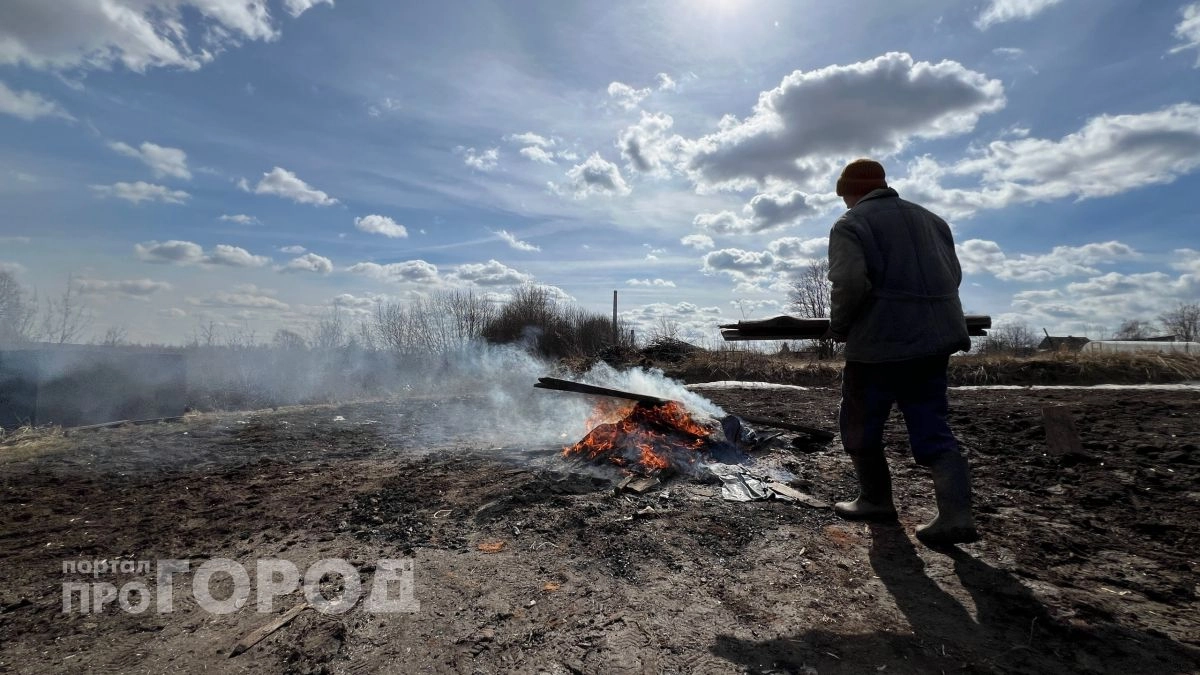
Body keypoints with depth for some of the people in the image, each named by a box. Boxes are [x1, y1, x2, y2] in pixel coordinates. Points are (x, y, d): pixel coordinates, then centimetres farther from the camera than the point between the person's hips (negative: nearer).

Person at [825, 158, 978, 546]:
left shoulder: (850, 225, -5)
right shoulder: (928, 219, 18)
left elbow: (849, 283, -20)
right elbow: (953, 276, 18)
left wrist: (839, 326, -5)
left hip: (881, 341, -7)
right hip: (934, 339, 7)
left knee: (860, 427, 12)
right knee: (932, 428, 11)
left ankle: (876, 500, 23)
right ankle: (956, 513, 0)